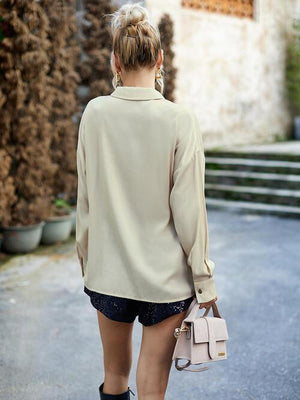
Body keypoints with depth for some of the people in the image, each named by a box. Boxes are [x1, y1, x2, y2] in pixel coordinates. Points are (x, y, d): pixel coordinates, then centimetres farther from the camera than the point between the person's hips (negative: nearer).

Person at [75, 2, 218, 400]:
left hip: (108, 272, 3)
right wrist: (203, 278, 0)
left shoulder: (95, 113, -5)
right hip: (165, 276, -2)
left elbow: (85, 199, 2)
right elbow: (188, 207, -11)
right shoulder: (181, 119, -13)